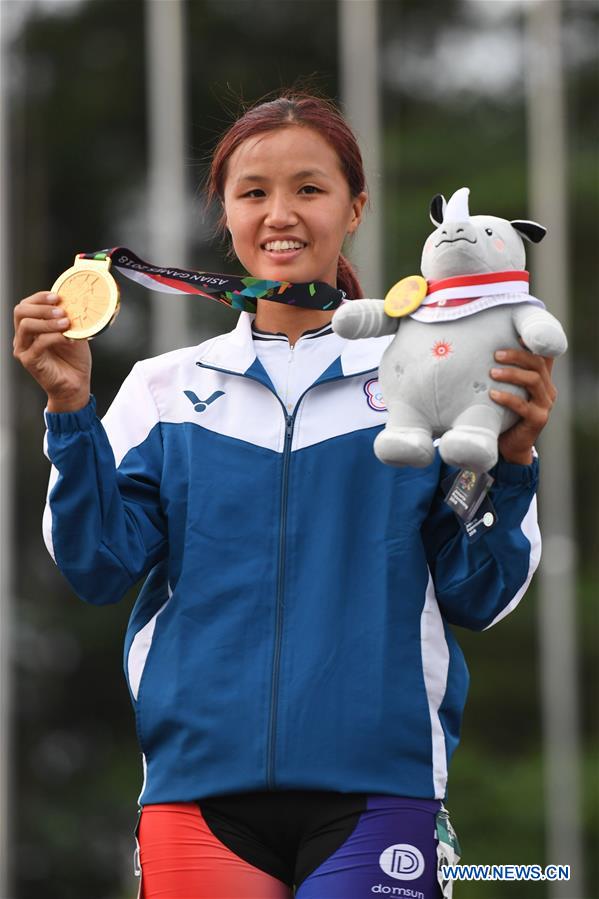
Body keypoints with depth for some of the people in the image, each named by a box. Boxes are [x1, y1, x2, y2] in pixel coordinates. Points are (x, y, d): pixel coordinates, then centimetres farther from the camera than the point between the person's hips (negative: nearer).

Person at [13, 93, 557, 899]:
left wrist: (510, 462, -11)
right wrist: (70, 410, -8)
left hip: (373, 792, -1)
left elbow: (476, 599, 4)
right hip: (200, 785, 1)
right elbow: (99, 567, 2)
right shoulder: (166, 389, 11)